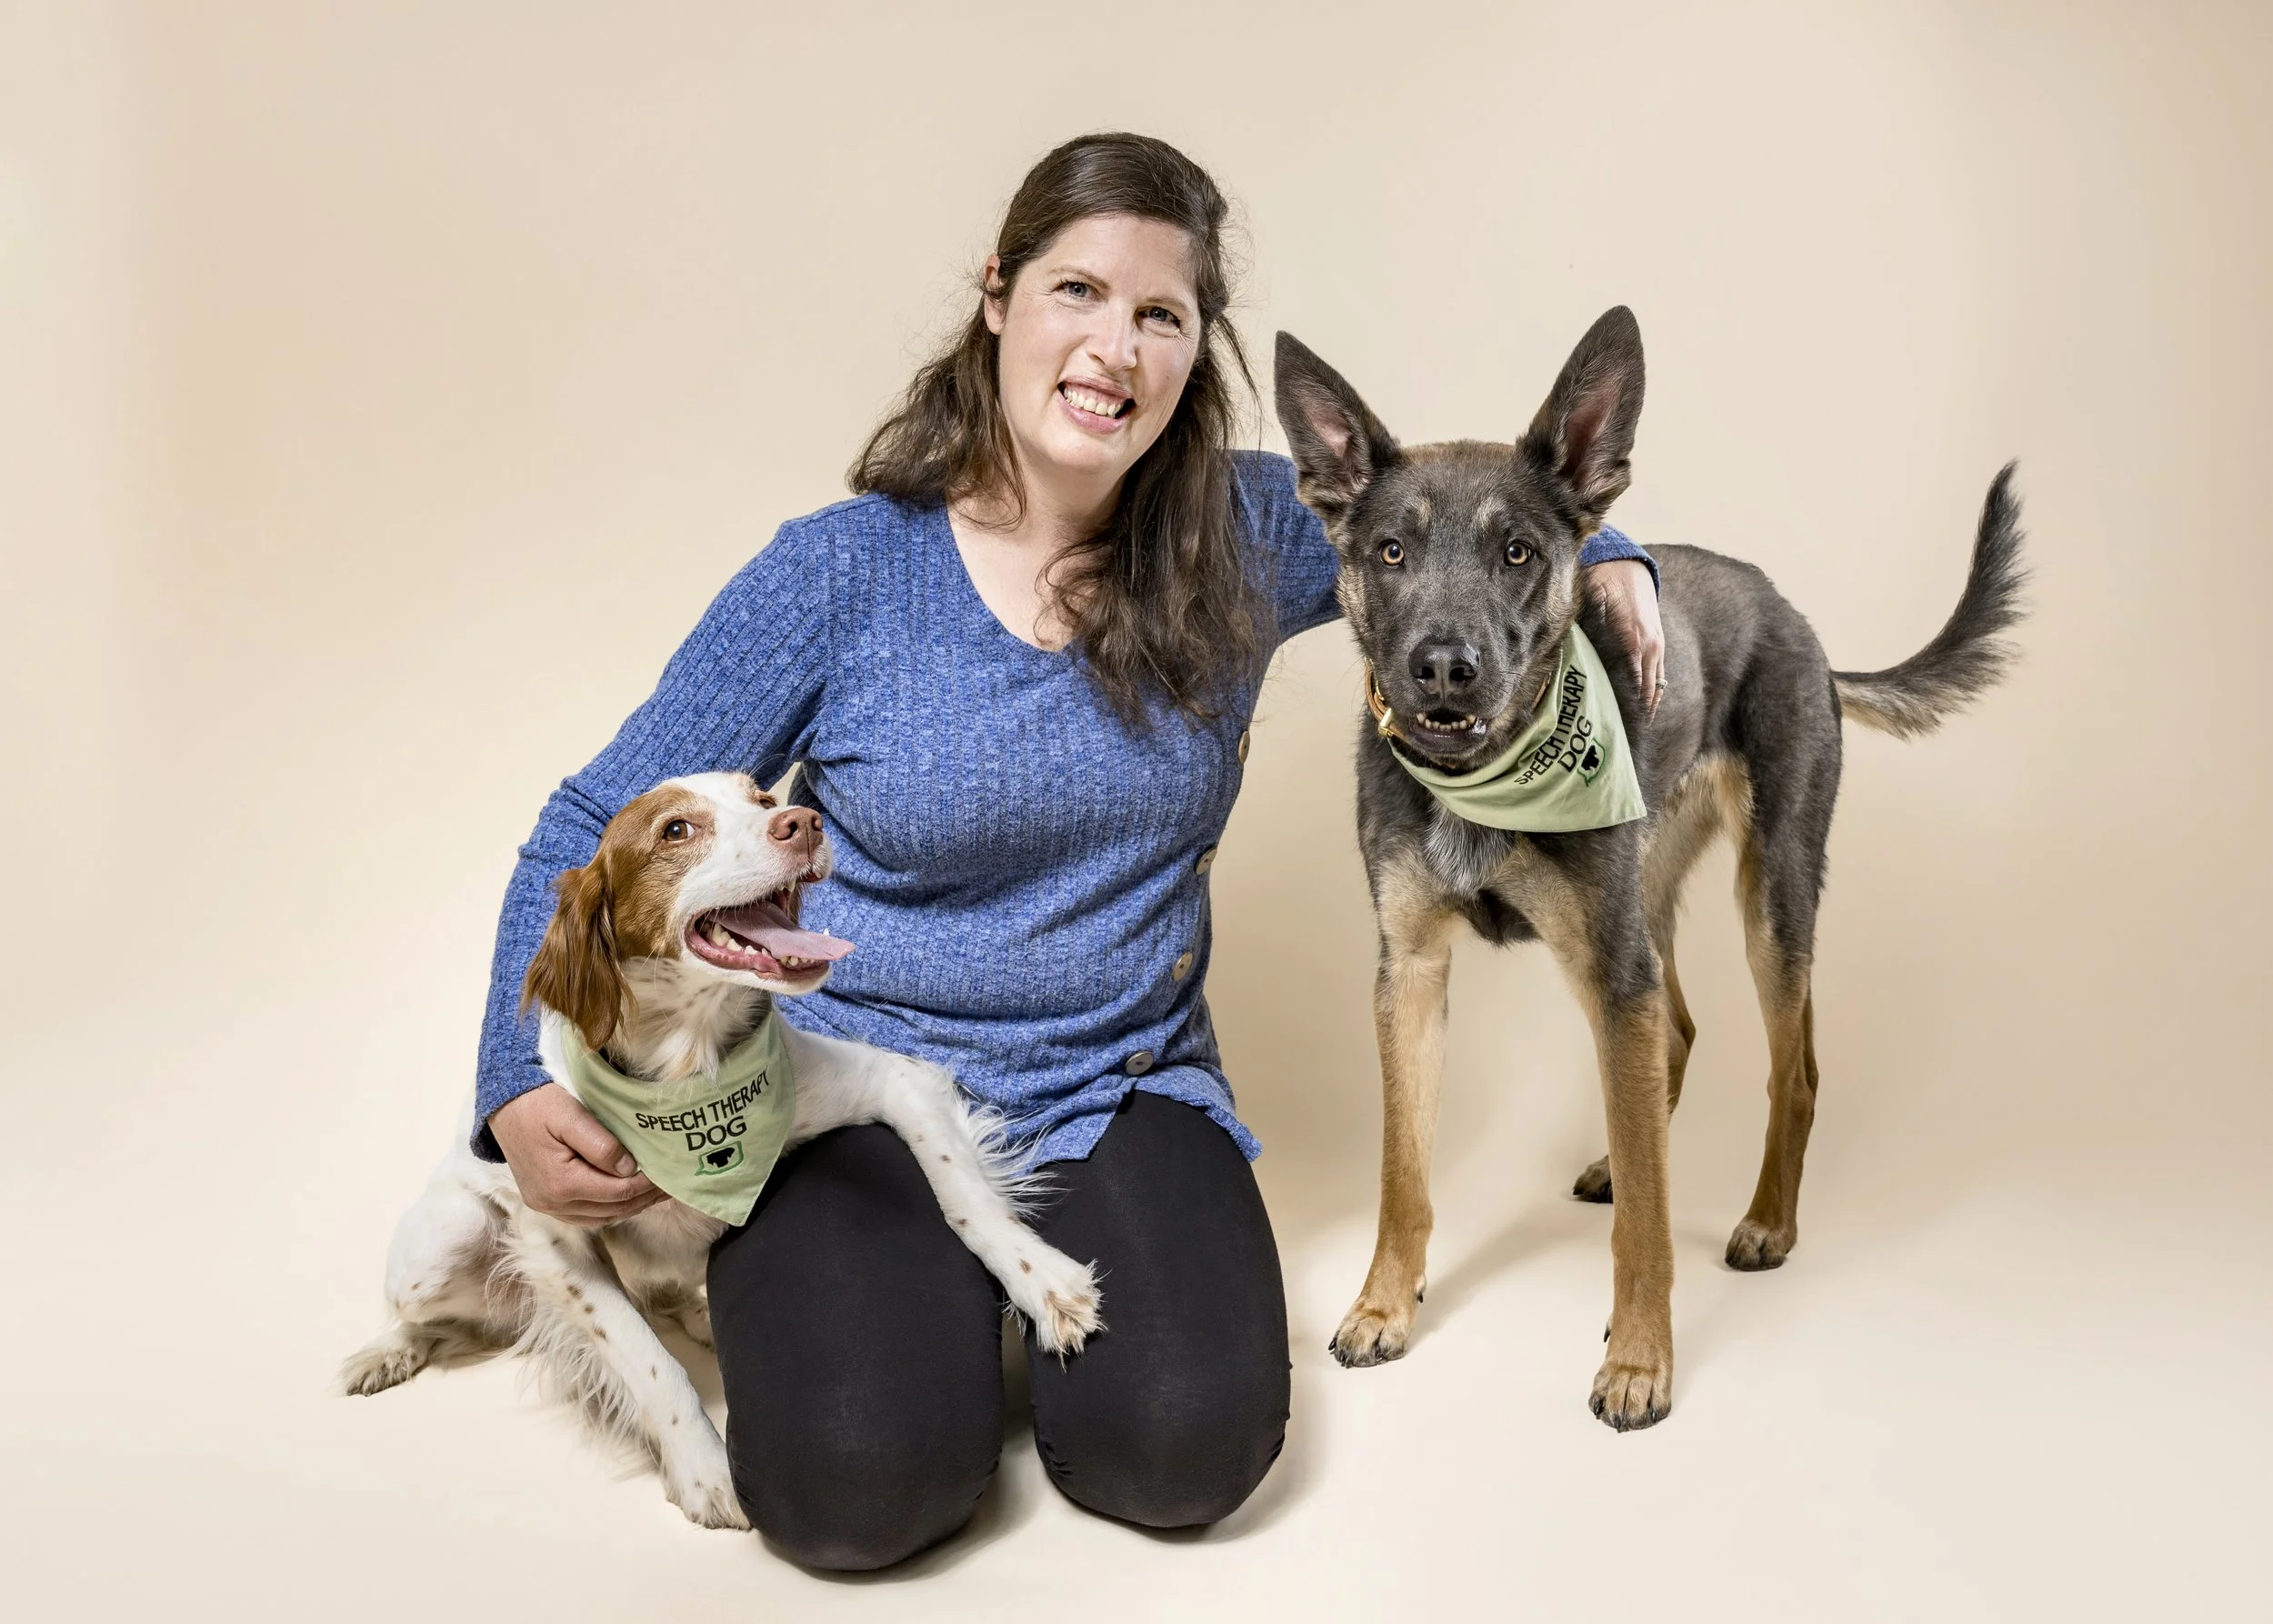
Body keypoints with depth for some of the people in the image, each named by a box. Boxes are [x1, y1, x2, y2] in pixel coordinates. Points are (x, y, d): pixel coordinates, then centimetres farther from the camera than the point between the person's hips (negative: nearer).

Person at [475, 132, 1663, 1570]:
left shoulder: (1238, 539, -2)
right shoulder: (842, 574, -10)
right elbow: (600, 837, -4)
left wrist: (1599, 561, -4)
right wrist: (527, 1089, -17)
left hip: (1123, 1092, 2)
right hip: (858, 1100, -1)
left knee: (1188, 1448, -22)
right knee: (863, 1482, -24)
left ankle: (1042, 1278, 11)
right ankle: (925, 1288, 10)